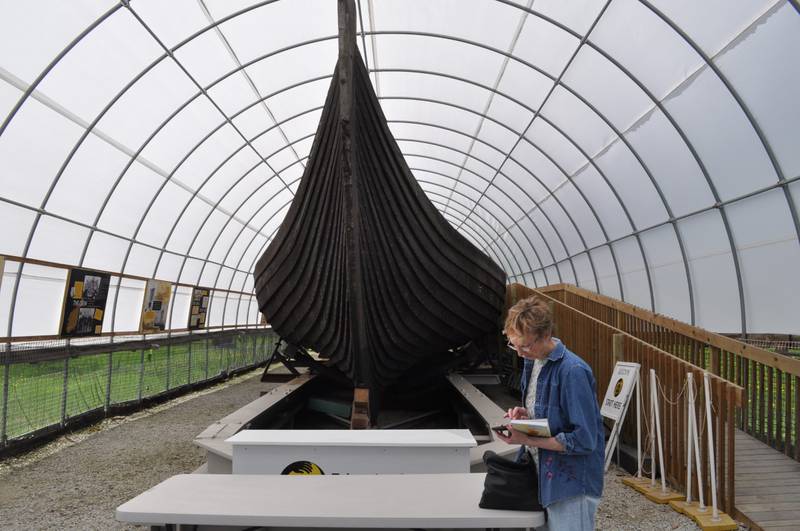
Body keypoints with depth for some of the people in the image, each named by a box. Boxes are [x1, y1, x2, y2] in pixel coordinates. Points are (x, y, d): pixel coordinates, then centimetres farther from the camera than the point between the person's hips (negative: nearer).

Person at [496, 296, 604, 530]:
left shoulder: (573, 371, -24)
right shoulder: (532, 361, 2)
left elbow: (584, 440, -23)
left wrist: (527, 440, -23)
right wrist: (525, 414, -6)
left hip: (571, 484, -7)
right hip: (543, 475, 8)